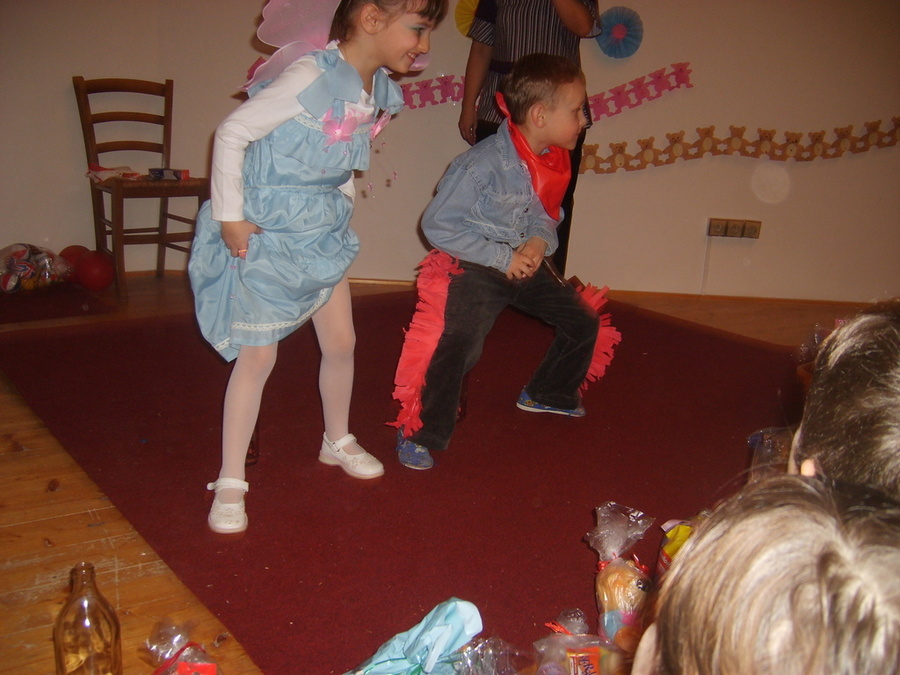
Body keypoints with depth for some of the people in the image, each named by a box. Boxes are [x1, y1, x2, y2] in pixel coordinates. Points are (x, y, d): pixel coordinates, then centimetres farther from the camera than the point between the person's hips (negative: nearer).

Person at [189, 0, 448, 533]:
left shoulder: (382, 92, 0)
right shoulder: (312, 77, -24)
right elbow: (232, 132, -20)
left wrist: (342, 206, 12)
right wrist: (229, 216, -18)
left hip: (325, 234, 7)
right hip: (266, 235, -7)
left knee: (341, 342, 14)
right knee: (258, 355, -4)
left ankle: (338, 441, 39)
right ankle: (230, 483, 10)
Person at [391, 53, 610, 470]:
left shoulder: (554, 161, -2)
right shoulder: (483, 163, -26)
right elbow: (437, 223, -24)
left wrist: (540, 242, -12)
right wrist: (503, 257, -23)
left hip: (524, 264, 8)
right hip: (473, 268, -8)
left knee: (582, 322, 13)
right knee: (459, 344, -25)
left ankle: (547, 394, 38)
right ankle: (418, 433, -6)